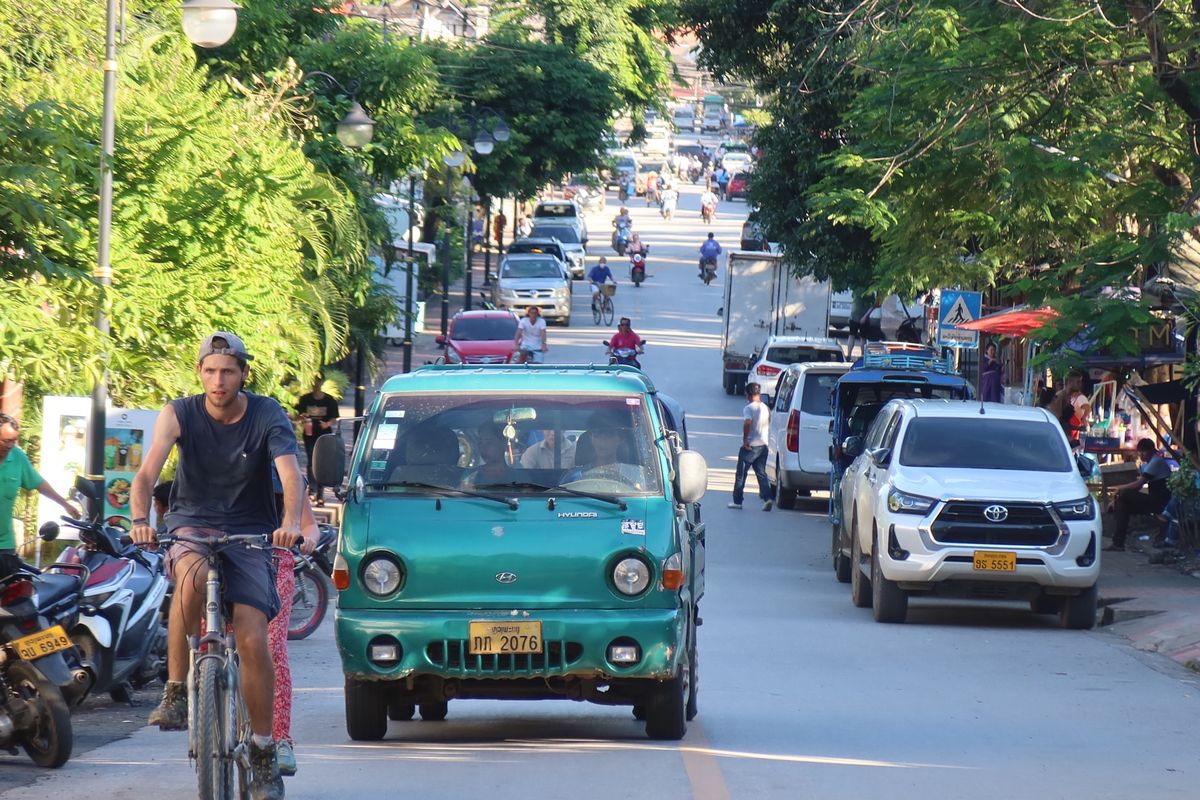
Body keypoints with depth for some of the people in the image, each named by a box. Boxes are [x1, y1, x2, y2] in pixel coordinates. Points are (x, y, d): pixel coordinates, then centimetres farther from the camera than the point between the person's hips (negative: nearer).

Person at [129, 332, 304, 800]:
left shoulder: (268, 417, -6)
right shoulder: (180, 415, -5)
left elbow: (291, 475, -19)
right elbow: (147, 472, -16)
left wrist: (290, 523, -40)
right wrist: (139, 521, -36)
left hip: (249, 533, 0)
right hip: (192, 525, 0)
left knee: (253, 639, -14)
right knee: (193, 575, -37)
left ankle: (263, 753, -2)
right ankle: (175, 692, -25)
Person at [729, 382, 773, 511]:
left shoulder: (749, 408, -13)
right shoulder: (765, 408, 8)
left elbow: (748, 423, -28)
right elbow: (769, 423, 15)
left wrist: (745, 440, -20)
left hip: (750, 446, -6)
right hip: (763, 445, 6)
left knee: (741, 474, 6)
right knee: (761, 473, 7)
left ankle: (737, 501, 12)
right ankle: (768, 498, -10)